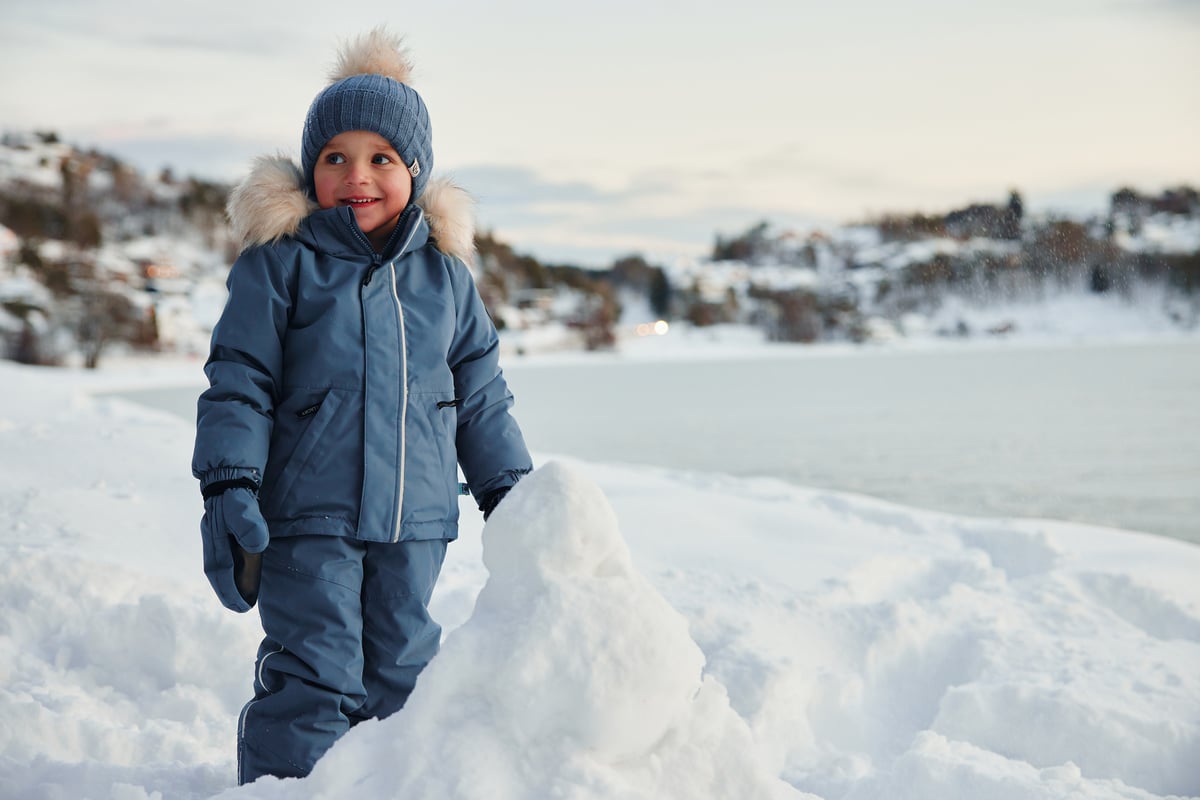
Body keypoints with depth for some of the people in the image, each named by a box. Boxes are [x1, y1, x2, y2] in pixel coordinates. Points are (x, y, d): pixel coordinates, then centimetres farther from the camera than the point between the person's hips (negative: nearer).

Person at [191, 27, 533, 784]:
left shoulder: (444, 272, 8)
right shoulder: (280, 264, -4)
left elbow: (481, 393, 15)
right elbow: (238, 383, -4)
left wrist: (510, 493, 15)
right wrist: (230, 487, -13)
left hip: (416, 520, 4)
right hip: (308, 517, -4)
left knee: (401, 678, 13)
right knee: (315, 682, -6)